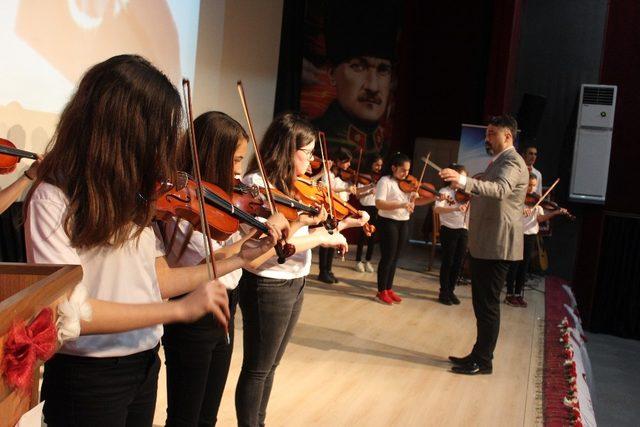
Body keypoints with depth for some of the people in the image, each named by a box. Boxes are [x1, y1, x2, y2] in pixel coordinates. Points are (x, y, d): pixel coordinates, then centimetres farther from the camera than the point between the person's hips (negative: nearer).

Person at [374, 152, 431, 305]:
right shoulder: (385, 181, -12)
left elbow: (416, 201, 5)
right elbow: (379, 204, -23)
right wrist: (401, 205, -31)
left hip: (404, 223, 7)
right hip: (388, 223, -7)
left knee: (395, 258, 13)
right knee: (387, 257, -1)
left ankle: (389, 289, 23)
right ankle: (381, 291, 11)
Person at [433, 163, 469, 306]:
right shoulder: (445, 191, -7)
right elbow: (437, 209, -23)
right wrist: (456, 209, -37)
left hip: (463, 231, 5)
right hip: (449, 230, -5)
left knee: (458, 263, 10)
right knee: (448, 262, 1)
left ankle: (451, 291, 23)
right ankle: (443, 292, 12)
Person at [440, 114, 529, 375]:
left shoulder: (512, 162, -14)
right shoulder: (497, 162, 19)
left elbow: (500, 189, -35)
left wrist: (464, 182, -48)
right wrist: (463, 188, 16)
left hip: (497, 246, -10)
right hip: (483, 244, 10)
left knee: (488, 305, -2)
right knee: (481, 303, 15)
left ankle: (483, 361, 8)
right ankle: (479, 355, 25)